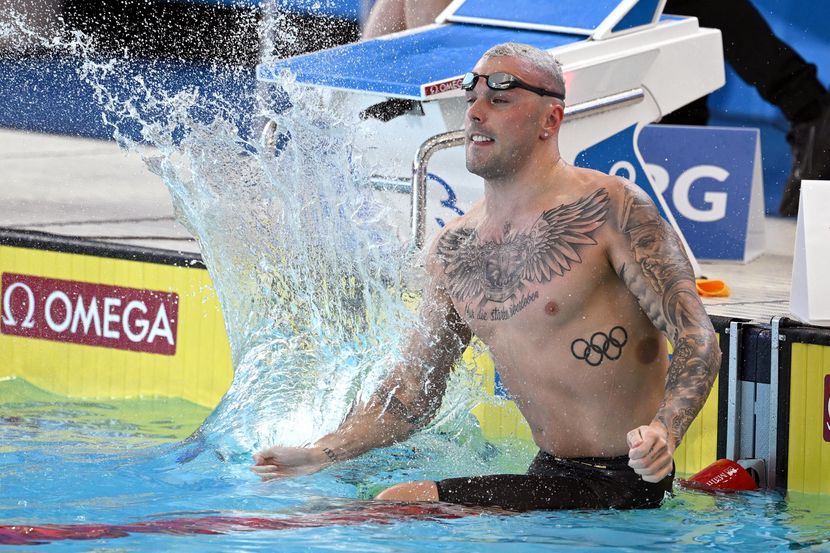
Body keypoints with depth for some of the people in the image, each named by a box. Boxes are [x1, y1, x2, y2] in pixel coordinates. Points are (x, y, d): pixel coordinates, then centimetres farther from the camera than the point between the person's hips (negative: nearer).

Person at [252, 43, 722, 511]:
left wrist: (664, 431, -33)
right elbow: (413, 391, 17)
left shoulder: (610, 207, -11)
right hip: (550, 473, 7)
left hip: (620, 483, -7)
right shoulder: (453, 250, 10)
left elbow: (698, 341, -15)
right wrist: (321, 453, 3)